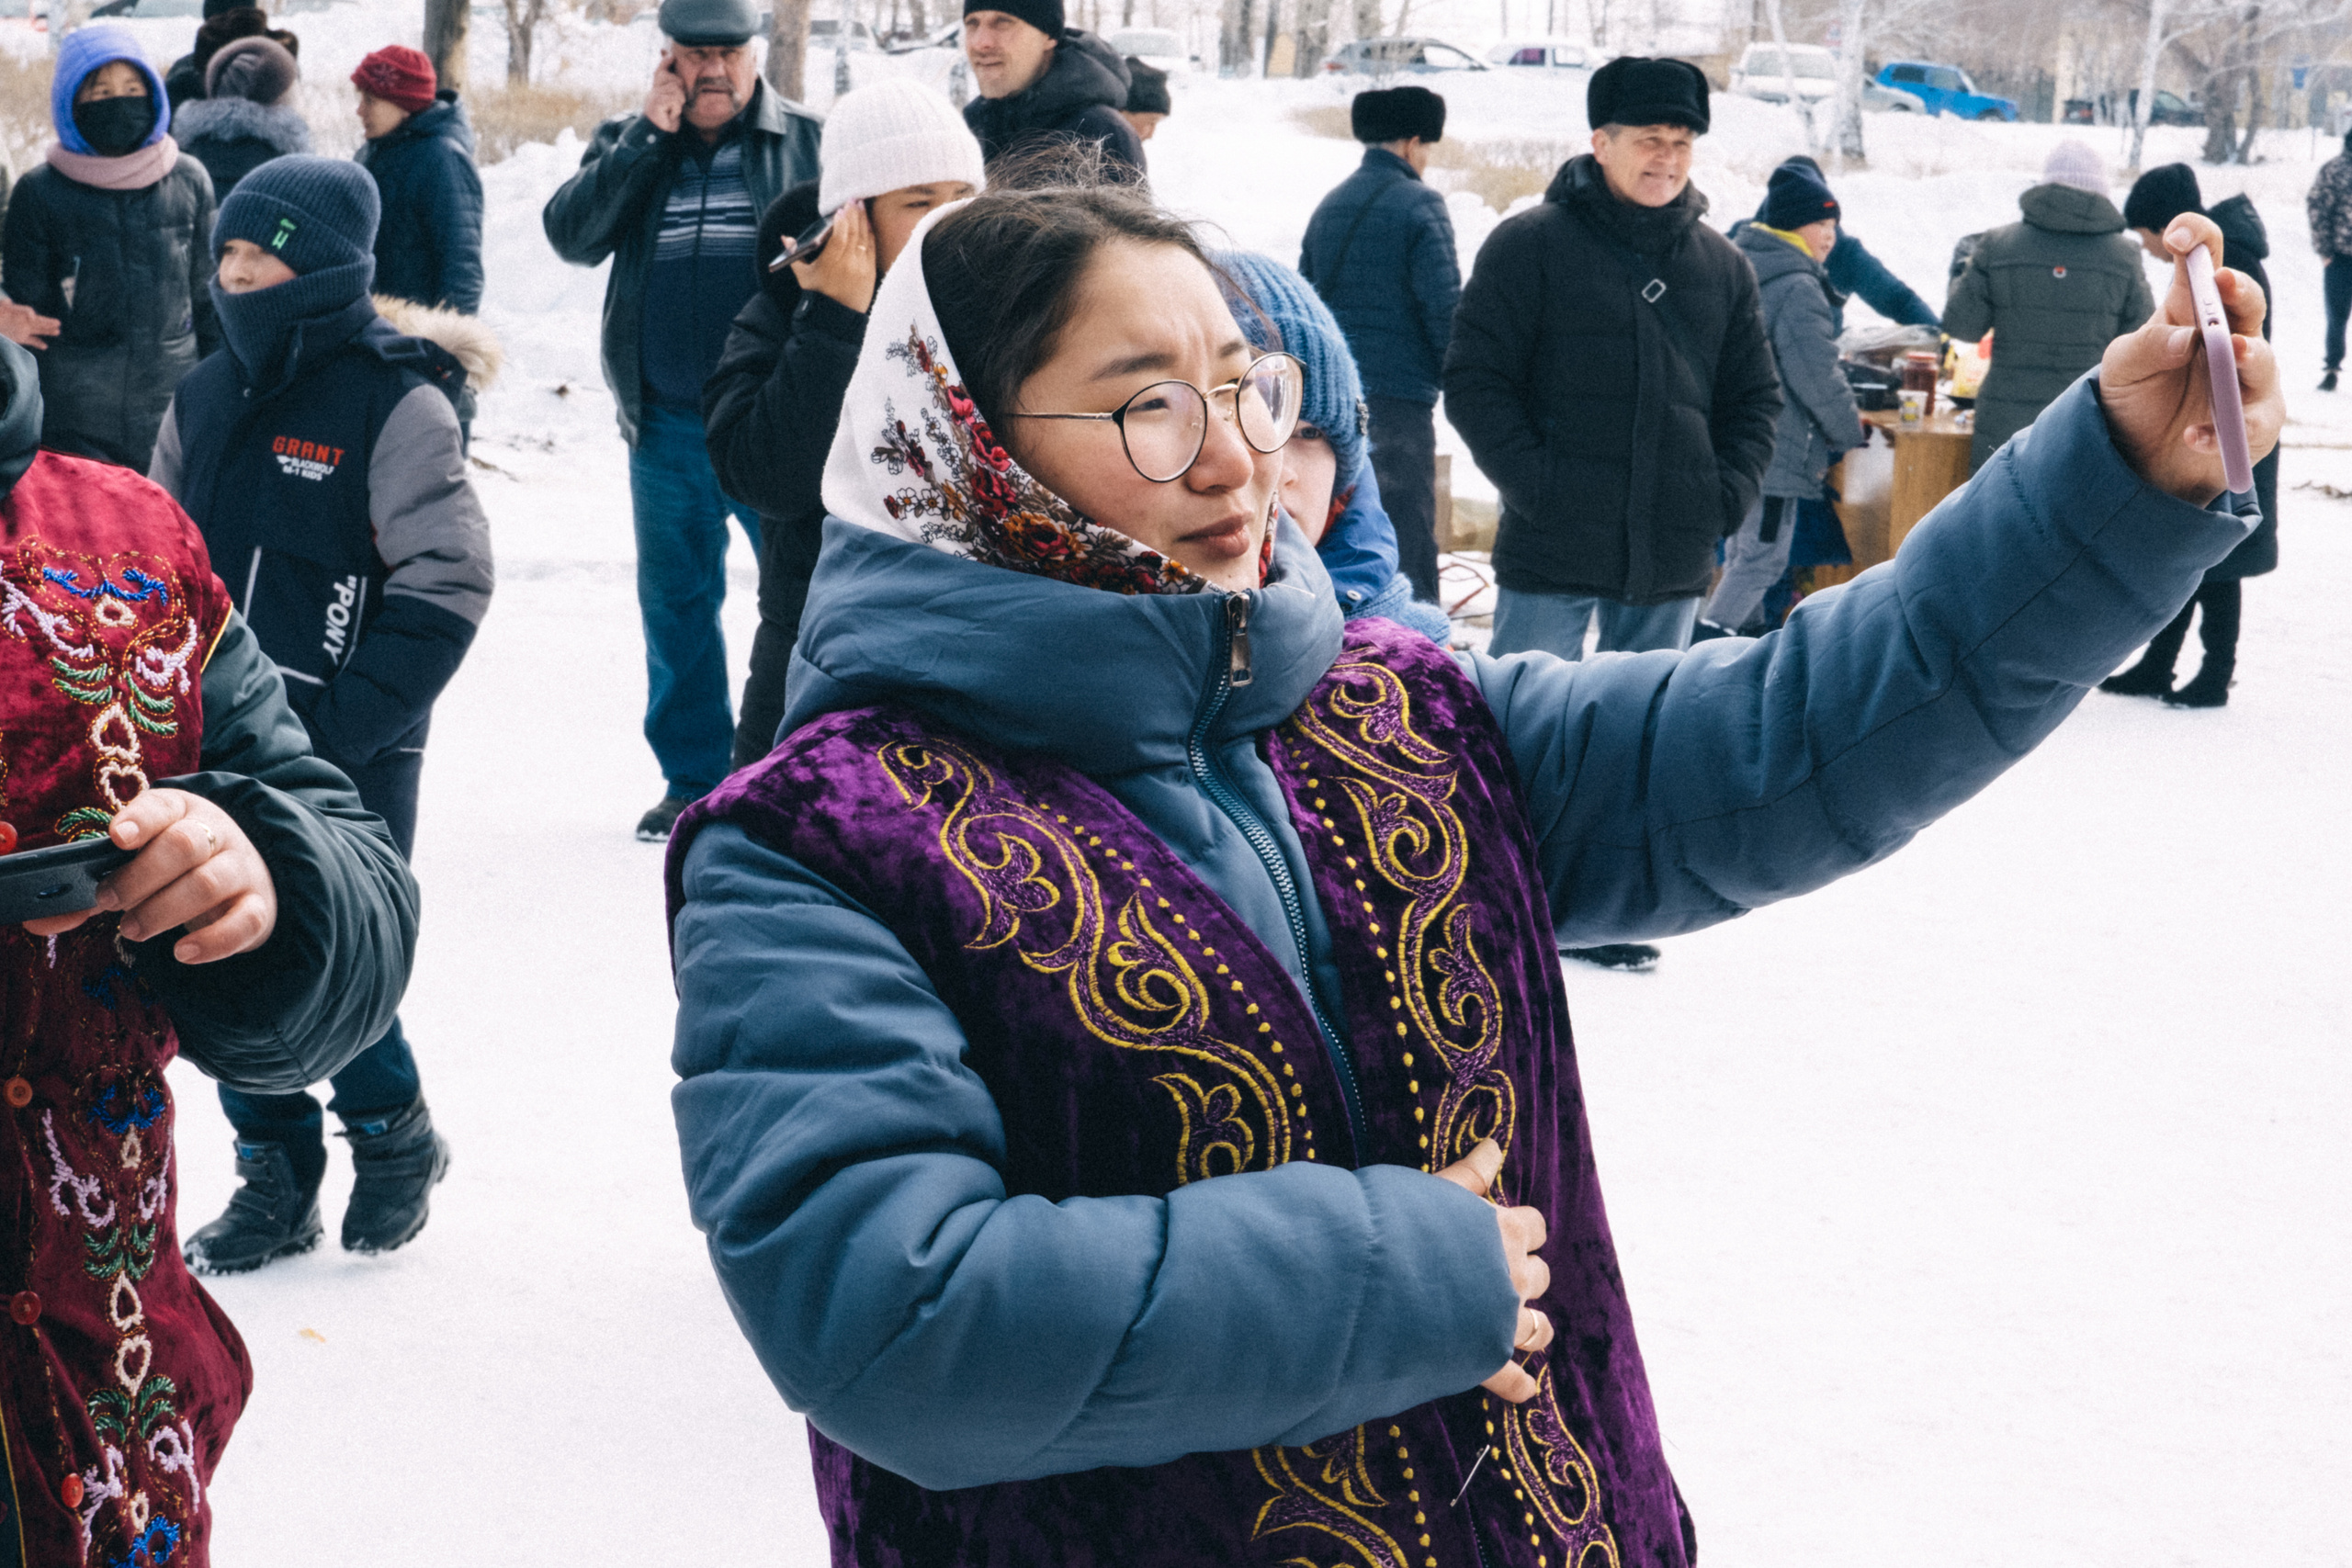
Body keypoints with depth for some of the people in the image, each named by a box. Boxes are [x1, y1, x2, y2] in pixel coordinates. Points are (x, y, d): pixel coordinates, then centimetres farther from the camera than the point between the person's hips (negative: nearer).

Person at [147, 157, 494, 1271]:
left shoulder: (396, 404, -10)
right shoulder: (206, 398, 9)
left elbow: (446, 583, -12)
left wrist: (348, 723, -16)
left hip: (349, 760, -6)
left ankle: (393, 1139, 24)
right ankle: (274, 1178, 25)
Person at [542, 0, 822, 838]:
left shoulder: (808, 141, 3)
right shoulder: (627, 147, 10)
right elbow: (572, 235, -5)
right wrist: (647, 135, -11)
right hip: (666, 424, 3)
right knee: (676, 601, 10)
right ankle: (693, 777, 22)